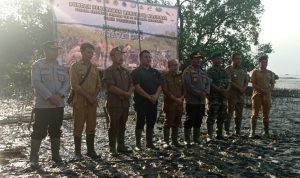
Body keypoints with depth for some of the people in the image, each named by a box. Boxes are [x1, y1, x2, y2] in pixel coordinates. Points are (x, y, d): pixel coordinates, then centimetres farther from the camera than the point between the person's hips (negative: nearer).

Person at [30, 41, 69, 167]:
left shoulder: (60, 66, 13)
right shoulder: (38, 65, -3)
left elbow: (66, 82, 5)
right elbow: (36, 83, -14)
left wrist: (59, 94, -13)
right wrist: (49, 97, -20)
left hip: (58, 104, 5)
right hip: (42, 105, -5)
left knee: (56, 131, 11)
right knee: (39, 131, -2)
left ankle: (55, 154, 22)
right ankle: (33, 157, 9)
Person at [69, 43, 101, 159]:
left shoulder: (94, 68, 12)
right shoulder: (75, 67, -4)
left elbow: (98, 84, 12)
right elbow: (75, 86, -12)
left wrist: (94, 96, -5)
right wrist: (88, 96, -14)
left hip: (92, 102, 5)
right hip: (79, 102, -5)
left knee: (91, 127, 9)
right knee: (78, 127, 1)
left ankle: (90, 150, 19)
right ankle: (77, 152, 10)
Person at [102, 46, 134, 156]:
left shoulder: (126, 71, 15)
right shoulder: (108, 71, -5)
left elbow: (132, 85, 10)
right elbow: (111, 87, -16)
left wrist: (129, 93, -12)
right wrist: (126, 93, -13)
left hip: (125, 103, 6)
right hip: (114, 103, -6)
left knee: (122, 126, 12)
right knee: (113, 126, 0)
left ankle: (121, 146, 21)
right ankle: (112, 149, 8)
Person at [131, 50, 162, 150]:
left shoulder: (155, 72, 15)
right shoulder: (136, 72, -3)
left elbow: (159, 86, 9)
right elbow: (137, 87, -12)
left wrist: (156, 95, -11)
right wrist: (149, 97, -16)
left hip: (153, 101, 5)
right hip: (141, 101, -5)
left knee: (151, 123, 9)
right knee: (140, 122, -2)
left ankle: (149, 143, 20)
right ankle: (138, 144, 7)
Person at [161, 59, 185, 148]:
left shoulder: (180, 76, 13)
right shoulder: (165, 77, -3)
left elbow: (184, 89, 13)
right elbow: (165, 90, -11)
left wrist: (181, 98, -5)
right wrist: (175, 99, -15)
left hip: (179, 104, 5)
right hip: (169, 103, -5)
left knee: (176, 123, 11)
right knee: (168, 123, -4)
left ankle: (175, 141, 21)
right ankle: (166, 142, 3)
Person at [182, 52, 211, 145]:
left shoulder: (203, 72, 17)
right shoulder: (187, 71, -7)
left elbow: (208, 83, 11)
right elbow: (188, 85, -17)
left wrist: (205, 92, -8)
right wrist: (199, 94, -17)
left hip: (202, 101, 7)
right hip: (191, 101, -7)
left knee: (198, 120, 13)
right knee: (190, 120, -1)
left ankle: (196, 138, 26)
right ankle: (187, 140, 9)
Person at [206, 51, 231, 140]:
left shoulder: (224, 71, 15)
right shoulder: (210, 71, -3)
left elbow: (229, 82, 10)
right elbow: (211, 84, -13)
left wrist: (226, 90, -10)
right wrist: (221, 90, -17)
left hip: (223, 97, 6)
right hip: (214, 97, -6)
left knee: (221, 117, 11)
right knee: (211, 117, -6)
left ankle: (219, 134, 21)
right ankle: (209, 136, -1)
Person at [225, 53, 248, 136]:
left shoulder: (243, 70, 17)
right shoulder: (228, 69, -3)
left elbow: (246, 82, 15)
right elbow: (229, 82, -12)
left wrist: (244, 88, -5)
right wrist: (239, 88, -15)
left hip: (241, 94, 6)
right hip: (231, 94, -6)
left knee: (239, 114, 9)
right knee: (229, 114, -4)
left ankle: (238, 131, 17)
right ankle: (226, 131, 2)